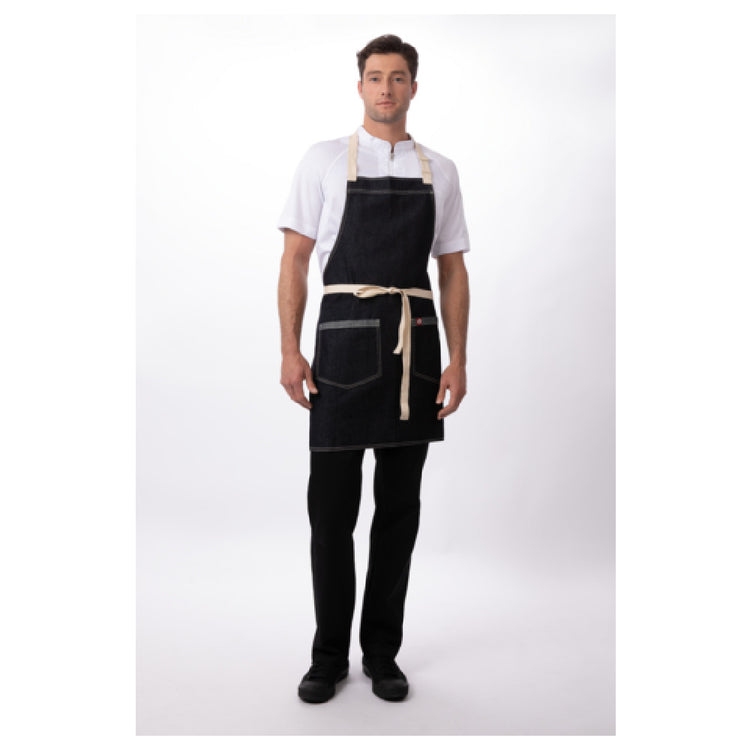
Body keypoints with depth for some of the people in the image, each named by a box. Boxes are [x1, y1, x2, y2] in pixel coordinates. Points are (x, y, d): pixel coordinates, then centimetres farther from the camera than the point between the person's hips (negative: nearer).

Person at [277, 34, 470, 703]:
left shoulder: (440, 171, 12)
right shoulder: (324, 161, 6)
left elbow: (454, 271, 11)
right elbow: (295, 260, 3)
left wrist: (458, 360, 2)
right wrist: (290, 350, -7)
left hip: (415, 344, 2)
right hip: (345, 337, -2)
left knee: (400, 507, 8)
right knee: (331, 505, 1)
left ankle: (382, 651, 24)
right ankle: (330, 655, 18)